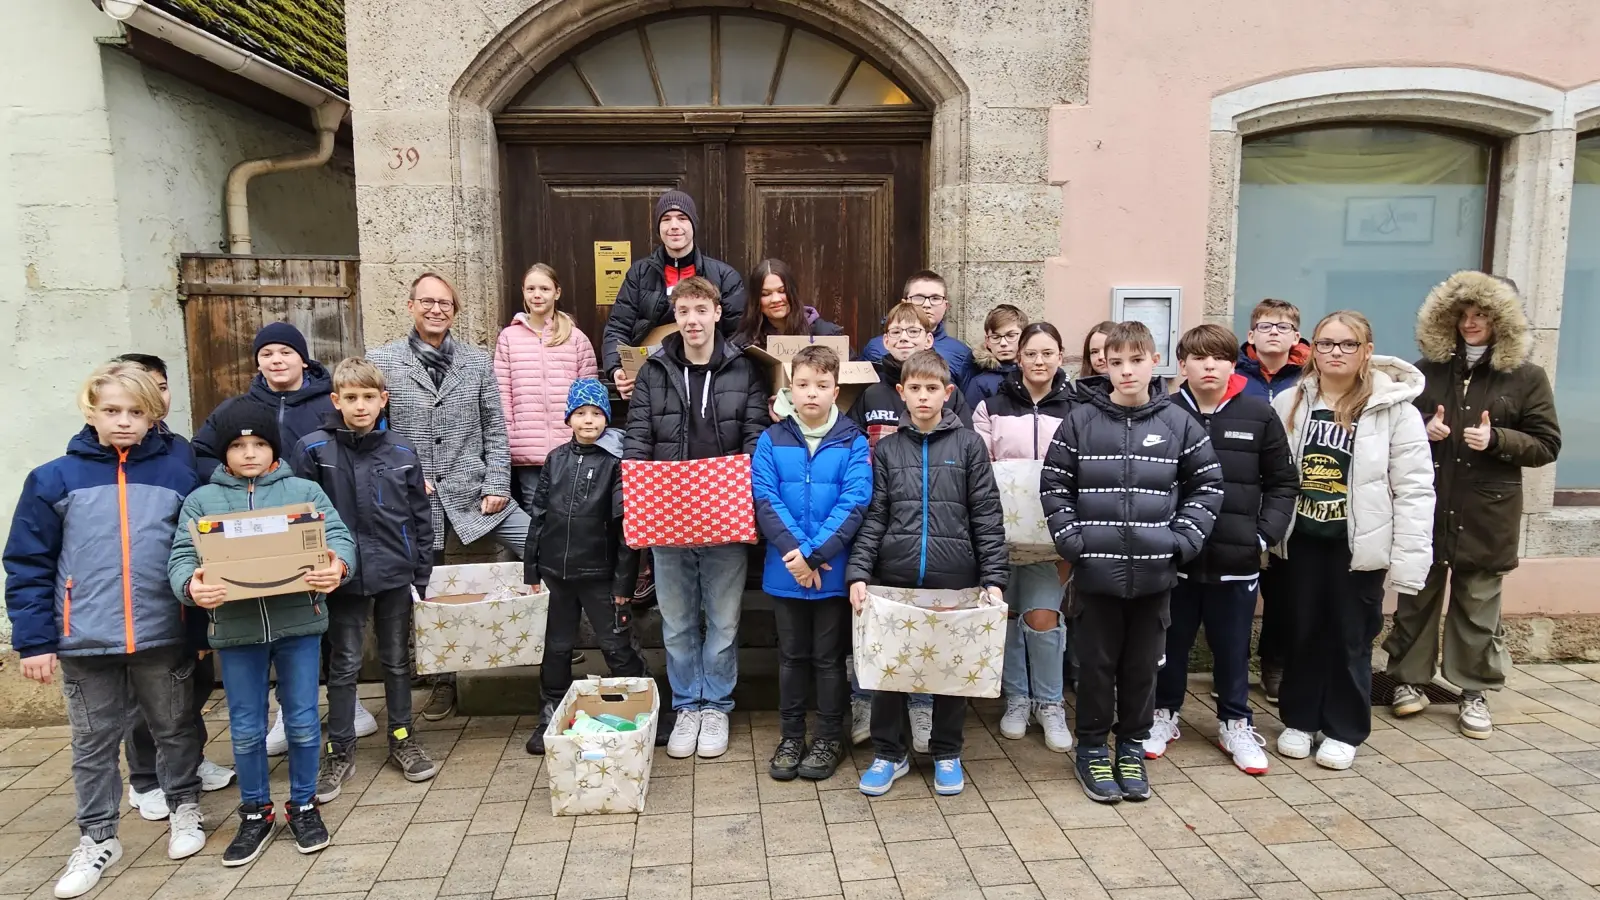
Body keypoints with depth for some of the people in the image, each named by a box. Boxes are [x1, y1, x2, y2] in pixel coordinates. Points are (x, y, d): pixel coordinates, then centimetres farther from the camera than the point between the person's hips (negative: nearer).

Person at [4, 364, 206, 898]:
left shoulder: (178, 473, -1)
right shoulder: (53, 479, -3)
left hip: (164, 637, 0)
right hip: (86, 642, 0)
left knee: (175, 729, 15)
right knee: (94, 743, 13)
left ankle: (185, 808, 35)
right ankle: (97, 838, 29)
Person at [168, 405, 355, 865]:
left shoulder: (304, 490, 4)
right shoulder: (202, 500, 7)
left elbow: (338, 536, -5)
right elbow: (182, 557, -1)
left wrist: (338, 565, -28)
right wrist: (191, 585, -24)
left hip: (298, 623, -1)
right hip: (236, 630, 1)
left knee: (302, 722, 8)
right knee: (245, 730, 11)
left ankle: (303, 806, 26)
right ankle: (256, 813, 29)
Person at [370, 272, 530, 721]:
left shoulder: (478, 361, 6)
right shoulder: (381, 362, 1)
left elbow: (495, 430, 5)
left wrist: (497, 485, -3)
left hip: (474, 489, 1)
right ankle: (443, 681, 27)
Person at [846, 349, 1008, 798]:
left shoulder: (969, 445, 2)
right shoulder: (886, 449, 5)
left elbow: (987, 516, 0)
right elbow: (872, 517, 2)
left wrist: (994, 577, -7)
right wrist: (858, 573, -8)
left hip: (955, 579, -1)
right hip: (894, 578, 1)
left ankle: (947, 754, 29)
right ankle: (888, 753, 27)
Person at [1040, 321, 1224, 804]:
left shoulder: (1178, 423, 1)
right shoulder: (1080, 421, -2)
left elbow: (1207, 484, 8)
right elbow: (1053, 484, 2)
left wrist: (1183, 539, -2)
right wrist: (1071, 539, -7)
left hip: (1153, 572, 2)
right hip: (1094, 570, -1)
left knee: (1142, 665, 13)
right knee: (1096, 664, 9)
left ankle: (1132, 748, 30)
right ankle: (1091, 749, 26)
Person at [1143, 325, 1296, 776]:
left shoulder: (1260, 415, 0)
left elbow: (1283, 483, 6)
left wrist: (1265, 534, -3)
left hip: (1236, 558, 1)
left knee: (1233, 648, 15)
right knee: (1171, 643, 15)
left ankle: (1236, 724, 32)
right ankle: (1164, 714, 33)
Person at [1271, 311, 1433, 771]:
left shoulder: (1395, 410, -8)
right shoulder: (1289, 404, 2)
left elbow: (1414, 490, -10)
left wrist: (1408, 560, -13)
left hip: (1360, 544, -3)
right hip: (1301, 539, 3)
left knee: (1351, 638, 9)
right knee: (1301, 633, 13)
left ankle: (1343, 731, 25)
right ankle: (1298, 720, 28)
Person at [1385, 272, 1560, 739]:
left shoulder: (1526, 376, 1)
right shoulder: (1427, 369, 5)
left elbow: (1546, 444, 1)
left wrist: (1496, 439, -16)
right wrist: (1423, 429, -9)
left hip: (1486, 512, -1)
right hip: (1425, 506, 1)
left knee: (1478, 605, 8)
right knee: (1417, 596, 9)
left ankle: (1474, 692, 21)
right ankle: (1409, 680, 22)